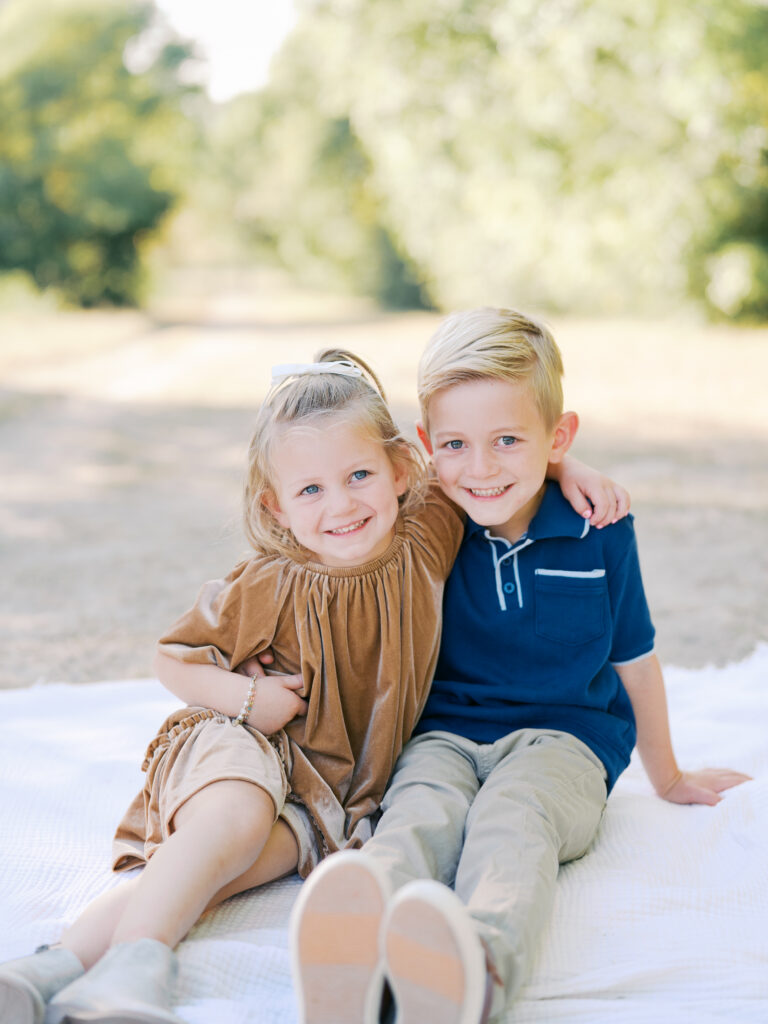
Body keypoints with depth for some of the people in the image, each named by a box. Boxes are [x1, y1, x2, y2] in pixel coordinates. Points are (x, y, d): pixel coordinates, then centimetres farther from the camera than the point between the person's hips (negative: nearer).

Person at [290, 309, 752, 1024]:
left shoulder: (598, 530, 2)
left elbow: (632, 657, 16)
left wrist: (667, 778, 27)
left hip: (563, 734, 0)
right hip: (443, 734, 1)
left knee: (510, 817, -37)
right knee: (420, 815, -35)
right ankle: (351, 962, -68)